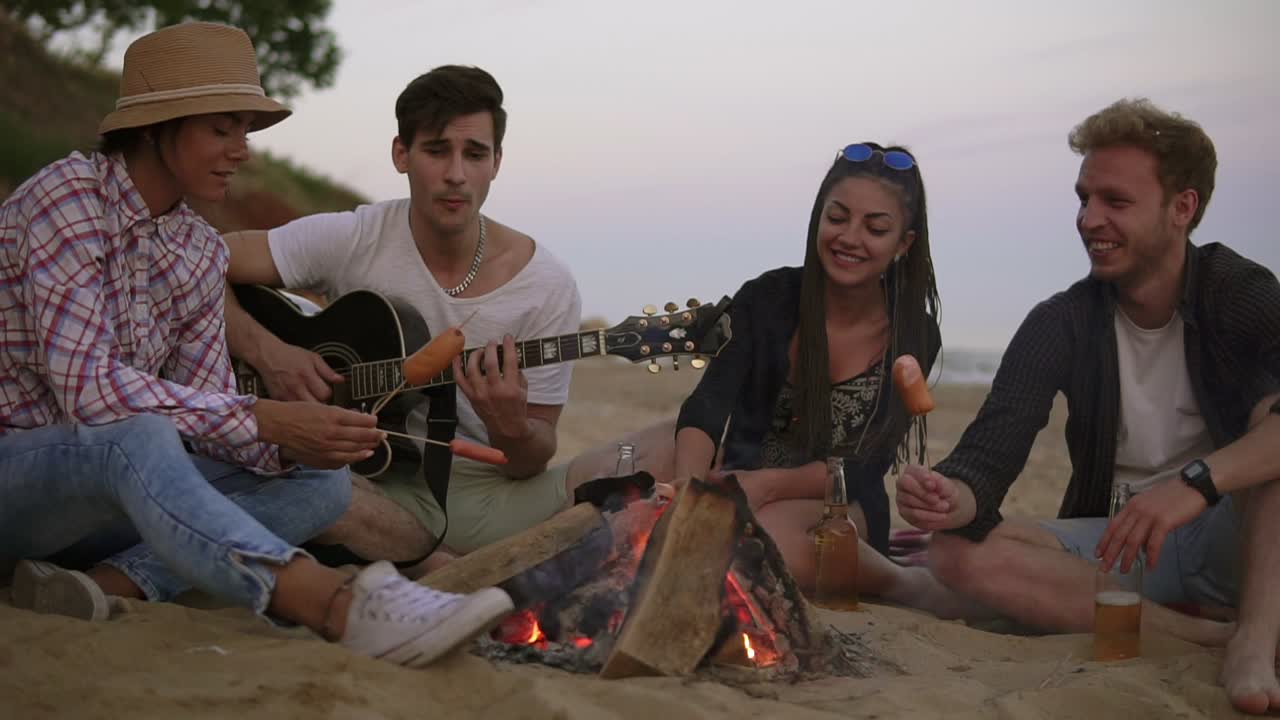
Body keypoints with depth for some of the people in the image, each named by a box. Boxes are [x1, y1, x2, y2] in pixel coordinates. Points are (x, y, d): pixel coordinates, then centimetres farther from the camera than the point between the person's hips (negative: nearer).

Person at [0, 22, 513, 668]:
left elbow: (204, 407, 2)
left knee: (322, 481, -10)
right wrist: (262, 421, -28)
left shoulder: (200, 251, 8)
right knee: (136, 438, -40)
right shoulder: (70, 196, -15)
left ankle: (109, 584, -27)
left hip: (115, 486, 8)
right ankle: (343, 608, -55)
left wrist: (286, 446, -19)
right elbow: (84, 385, -26)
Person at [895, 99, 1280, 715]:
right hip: (1115, 545, 3)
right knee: (958, 550, -24)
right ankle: (1202, 635, -29)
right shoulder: (1061, 324, -1)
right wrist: (953, 497, -35)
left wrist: (1199, 480, -44)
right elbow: (991, 454, -12)